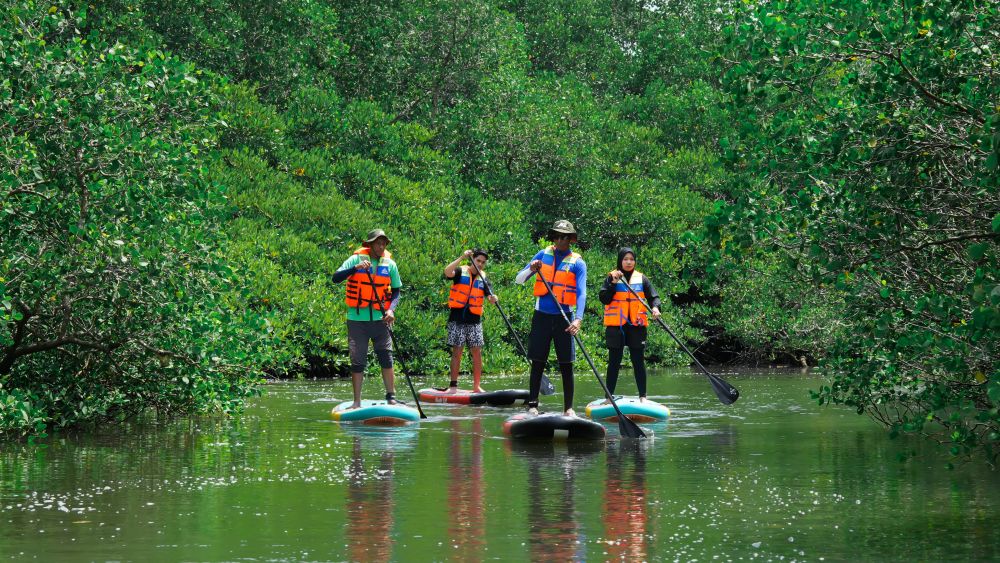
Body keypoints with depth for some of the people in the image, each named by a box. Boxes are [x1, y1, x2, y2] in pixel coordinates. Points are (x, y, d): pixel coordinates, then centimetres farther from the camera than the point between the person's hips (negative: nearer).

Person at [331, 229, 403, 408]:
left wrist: (391, 309, -9)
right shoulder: (356, 259, -4)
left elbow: (396, 291, 10)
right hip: (357, 319, -2)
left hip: (380, 319, 2)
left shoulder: (390, 264, 4)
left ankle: (391, 397, 7)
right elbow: (336, 278, -13)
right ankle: (357, 403, 7)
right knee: (357, 361, 1)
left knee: (386, 358, -2)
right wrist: (356, 268, -28)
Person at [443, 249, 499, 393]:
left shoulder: (483, 278, 10)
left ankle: (477, 386, 5)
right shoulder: (461, 272, 0)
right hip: (457, 319, -3)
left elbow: (489, 295, -1)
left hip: (474, 320, 3)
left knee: (477, 352, 0)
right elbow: (447, 272, -21)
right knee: (457, 351, -2)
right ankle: (453, 385, 1)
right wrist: (462, 258, -23)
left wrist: (492, 298, -24)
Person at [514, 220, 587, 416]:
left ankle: (569, 408, 5)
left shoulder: (578, 263, -2)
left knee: (566, 365, 0)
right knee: (538, 363, 3)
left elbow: (581, 293, -14)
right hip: (542, 316, 2)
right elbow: (519, 279, 6)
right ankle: (532, 405, 7)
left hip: (564, 317, -2)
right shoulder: (543, 255, 6)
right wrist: (531, 269, -17)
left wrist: (578, 319, -29)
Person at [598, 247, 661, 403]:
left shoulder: (641, 279, 8)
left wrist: (655, 307, -13)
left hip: (636, 325, 1)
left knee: (638, 361, 3)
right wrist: (613, 283, -16)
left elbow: (653, 297, 7)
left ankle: (642, 396, 7)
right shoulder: (611, 277, 3)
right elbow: (603, 299, -5)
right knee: (614, 362, 4)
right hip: (616, 326, -1)